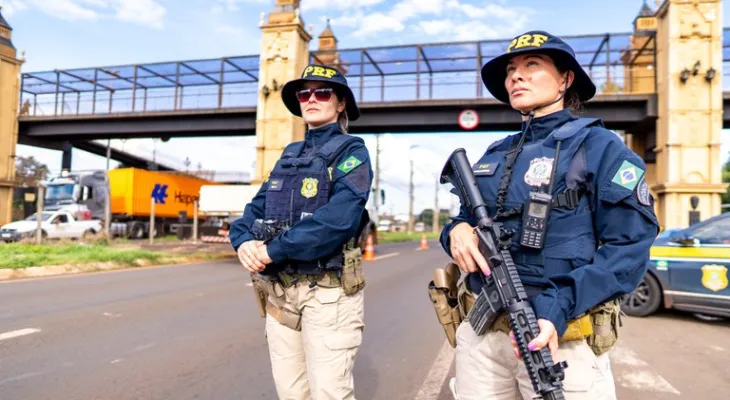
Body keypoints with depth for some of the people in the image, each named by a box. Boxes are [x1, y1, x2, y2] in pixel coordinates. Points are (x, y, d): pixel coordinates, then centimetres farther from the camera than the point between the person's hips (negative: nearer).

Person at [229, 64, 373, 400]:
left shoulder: (351, 151, -4)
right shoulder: (289, 155, 16)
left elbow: (339, 217, -20)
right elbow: (257, 207, 10)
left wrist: (273, 249, -20)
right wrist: (244, 242, -12)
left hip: (327, 290, -6)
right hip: (278, 289, 6)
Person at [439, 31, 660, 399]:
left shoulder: (599, 147, -3)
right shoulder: (493, 155, 12)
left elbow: (629, 247, -10)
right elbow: (468, 218, 19)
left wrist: (558, 310, -22)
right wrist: (457, 231, -6)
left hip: (561, 335, -5)